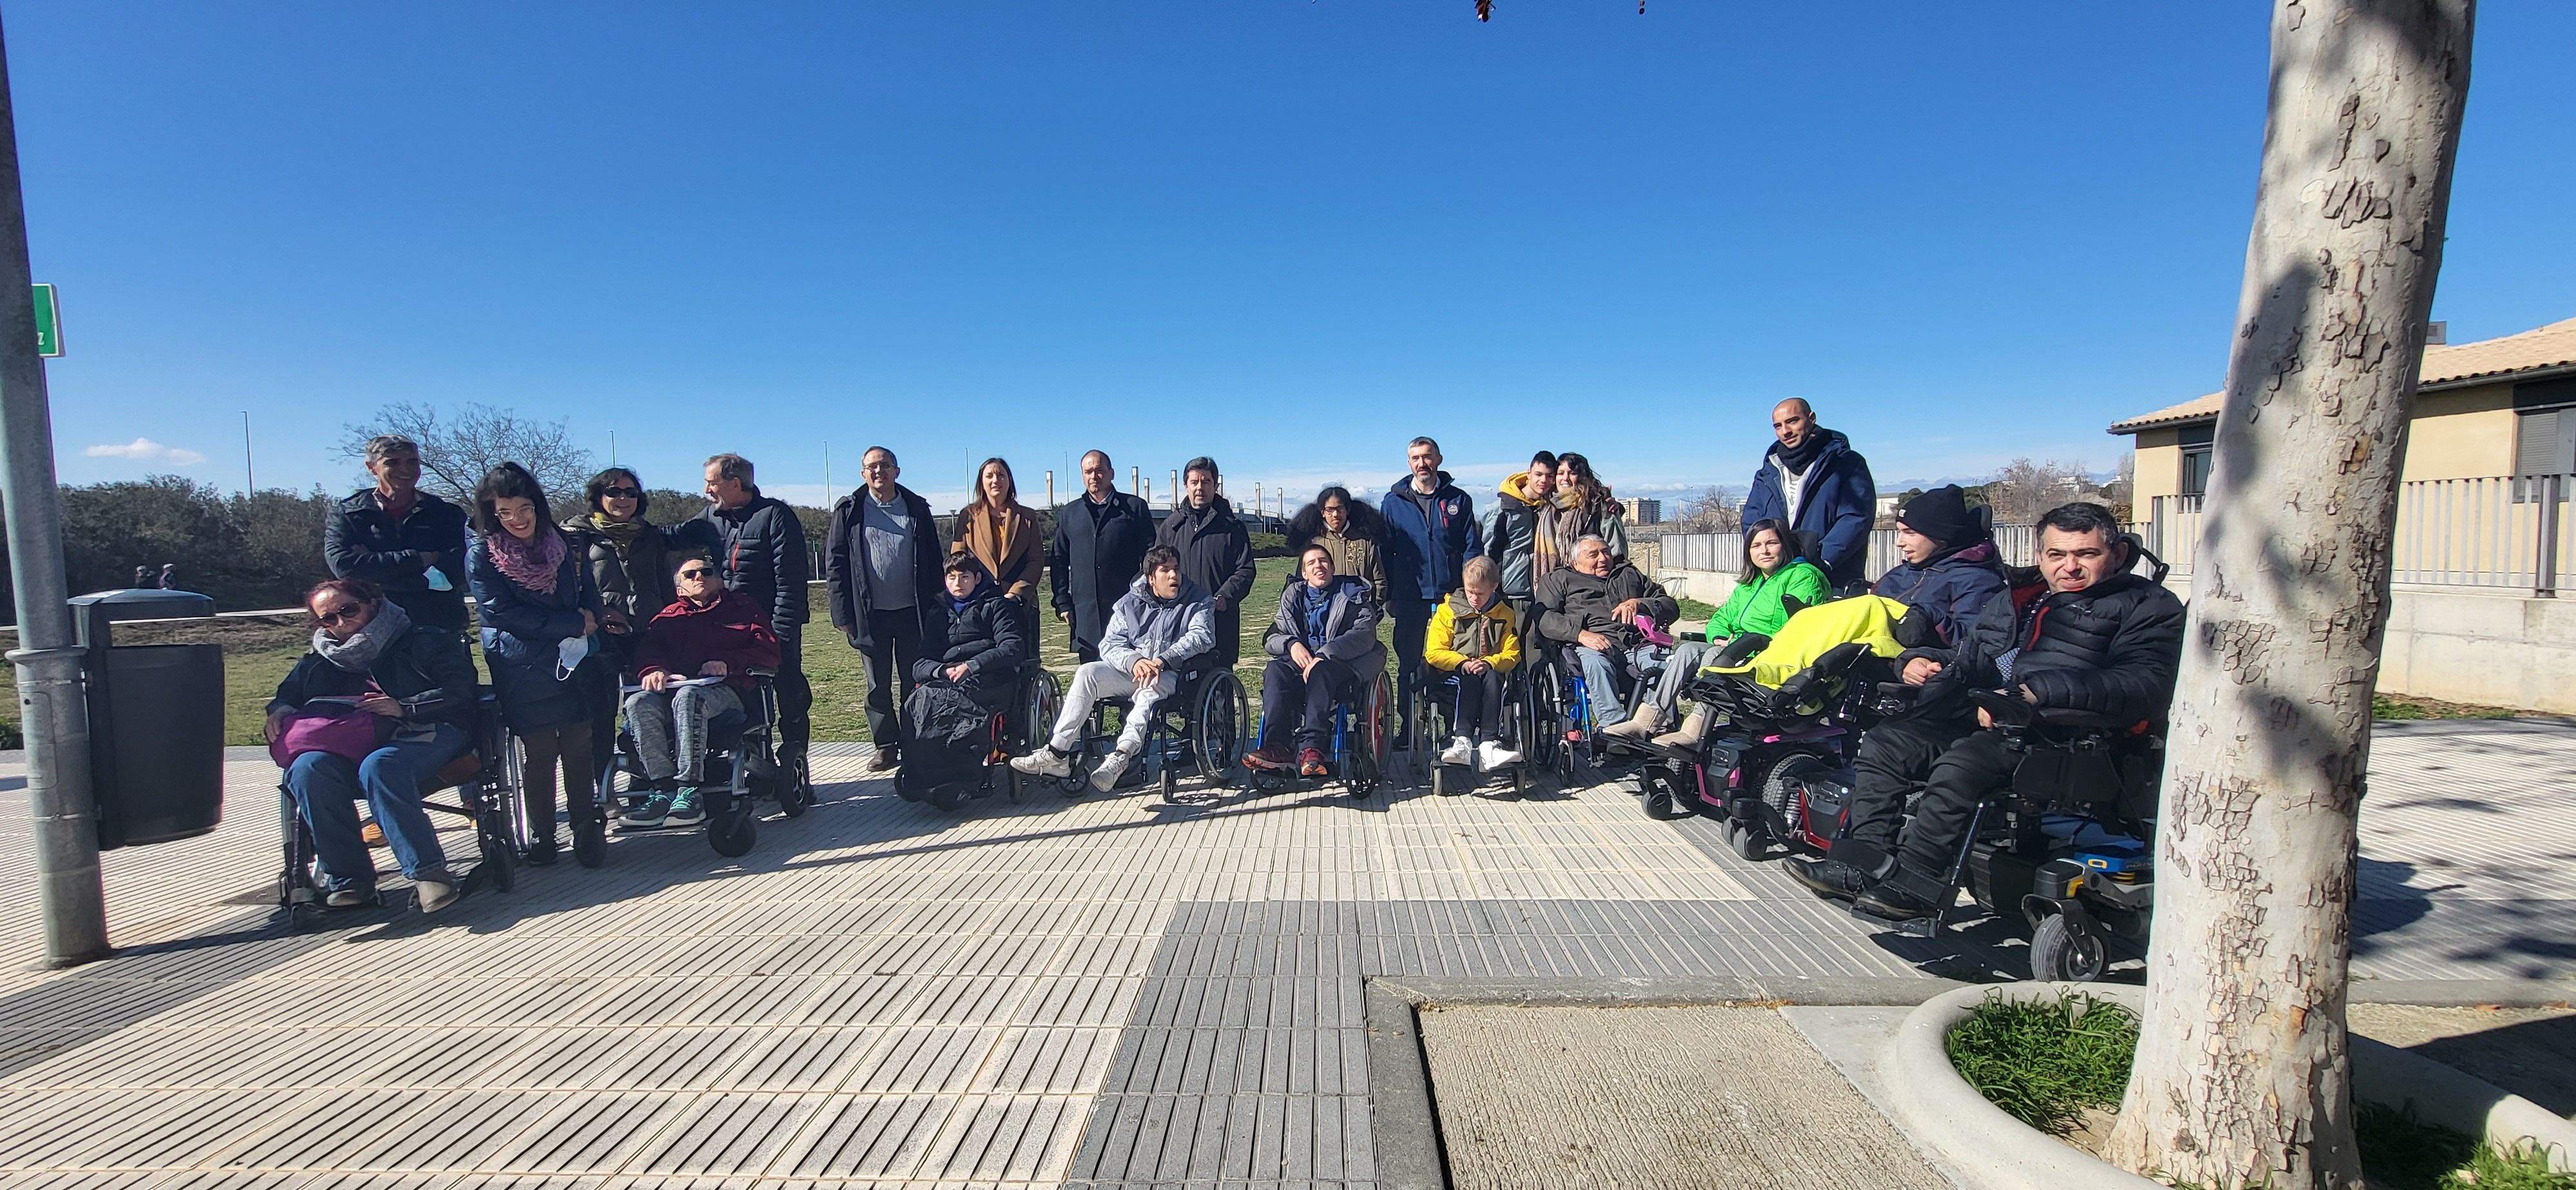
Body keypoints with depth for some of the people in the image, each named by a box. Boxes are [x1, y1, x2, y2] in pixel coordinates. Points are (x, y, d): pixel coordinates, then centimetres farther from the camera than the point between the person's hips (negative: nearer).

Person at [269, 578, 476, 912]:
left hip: (426, 734, -4)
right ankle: (347, 878, -25)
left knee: (378, 767, -38)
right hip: (350, 747, 5)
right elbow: (288, 694, 35)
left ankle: (427, 872, -40)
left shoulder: (425, 642, 13)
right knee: (308, 769, -30)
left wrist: (404, 708, -14)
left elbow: (460, 690, 0)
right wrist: (281, 709, 10)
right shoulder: (319, 661, 29)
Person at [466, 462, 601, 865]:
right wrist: (573, 624, -14)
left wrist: (589, 616, -6)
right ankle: (541, 838, 11)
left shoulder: (560, 543, 11)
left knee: (579, 749, 1)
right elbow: (503, 612, -11)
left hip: (573, 663, 3)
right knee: (539, 753, -1)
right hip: (523, 670, -3)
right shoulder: (481, 554, -3)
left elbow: (588, 591, 18)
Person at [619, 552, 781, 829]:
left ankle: (689, 793, -41)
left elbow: (770, 652, 9)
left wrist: (728, 662, -8)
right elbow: (646, 648, 12)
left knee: (689, 697, -38)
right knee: (639, 702, -31)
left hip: (724, 690, -3)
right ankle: (663, 790, -34)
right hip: (673, 689, 3)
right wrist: (652, 670, -12)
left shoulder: (742, 610, 25)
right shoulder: (668, 616, 32)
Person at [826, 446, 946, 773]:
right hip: (871, 615, 0)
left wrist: (933, 607, 2)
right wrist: (842, 613, -5)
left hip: (912, 612, 1)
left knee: (913, 682, 6)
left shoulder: (917, 509, 7)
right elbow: (835, 562, 2)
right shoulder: (849, 511, 3)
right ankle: (886, 746, 16)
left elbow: (933, 560, 9)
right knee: (878, 685, 7)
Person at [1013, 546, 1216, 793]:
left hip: (1171, 674, -3)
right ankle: (1056, 753, -28)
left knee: (1151, 688, -38)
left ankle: (1120, 756, -52)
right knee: (1087, 672, -22)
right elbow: (1110, 644, 1)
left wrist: (1162, 660, -25)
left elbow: (1201, 636, -12)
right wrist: (1134, 661, -22)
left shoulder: (1198, 601, 6)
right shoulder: (1129, 603, 12)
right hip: (1129, 669, 3)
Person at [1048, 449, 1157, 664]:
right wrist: (1062, 603, 7)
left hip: (1127, 610, -2)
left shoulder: (1135, 507, 9)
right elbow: (1058, 561, 16)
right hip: (1085, 613, 3)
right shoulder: (1069, 514, 17)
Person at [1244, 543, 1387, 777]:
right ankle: (1276, 747, -41)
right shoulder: (1293, 596, 20)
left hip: (1343, 664, -3)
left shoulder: (1353, 593, 7)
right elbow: (1271, 637, 12)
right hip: (1300, 661, 4)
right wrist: (1291, 644, -13)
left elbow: (1365, 635, -10)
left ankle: (1310, 747, -49)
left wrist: (1323, 656, -23)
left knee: (1321, 671, -38)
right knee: (1275, 670, -29)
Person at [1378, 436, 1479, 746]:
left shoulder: (1458, 500, 8)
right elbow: (1385, 552, 8)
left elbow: (1472, 548, 7)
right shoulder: (1393, 502, 8)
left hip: (1451, 596, 0)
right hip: (1410, 598, 0)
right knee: (1409, 664, 6)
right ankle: (1409, 728, 14)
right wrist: (1388, 595, 3)